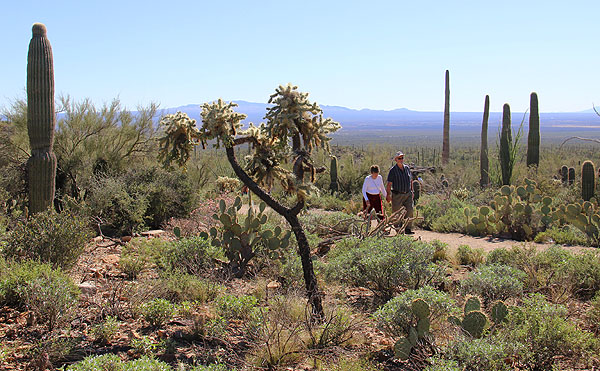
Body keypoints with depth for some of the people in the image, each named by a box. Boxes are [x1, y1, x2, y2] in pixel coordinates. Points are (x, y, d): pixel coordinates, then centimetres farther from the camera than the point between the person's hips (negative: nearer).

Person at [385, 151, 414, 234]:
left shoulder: (407, 168, 9)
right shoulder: (393, 170, -6)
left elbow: (410, 180, 19)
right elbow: (389, 184, -8)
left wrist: (411, 191, 17)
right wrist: (388, 195, -13)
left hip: (407, 194, 4)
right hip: (397, 195, -4)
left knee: (410, 210, -10)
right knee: (396, 213, 2)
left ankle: (408, 229, -5)